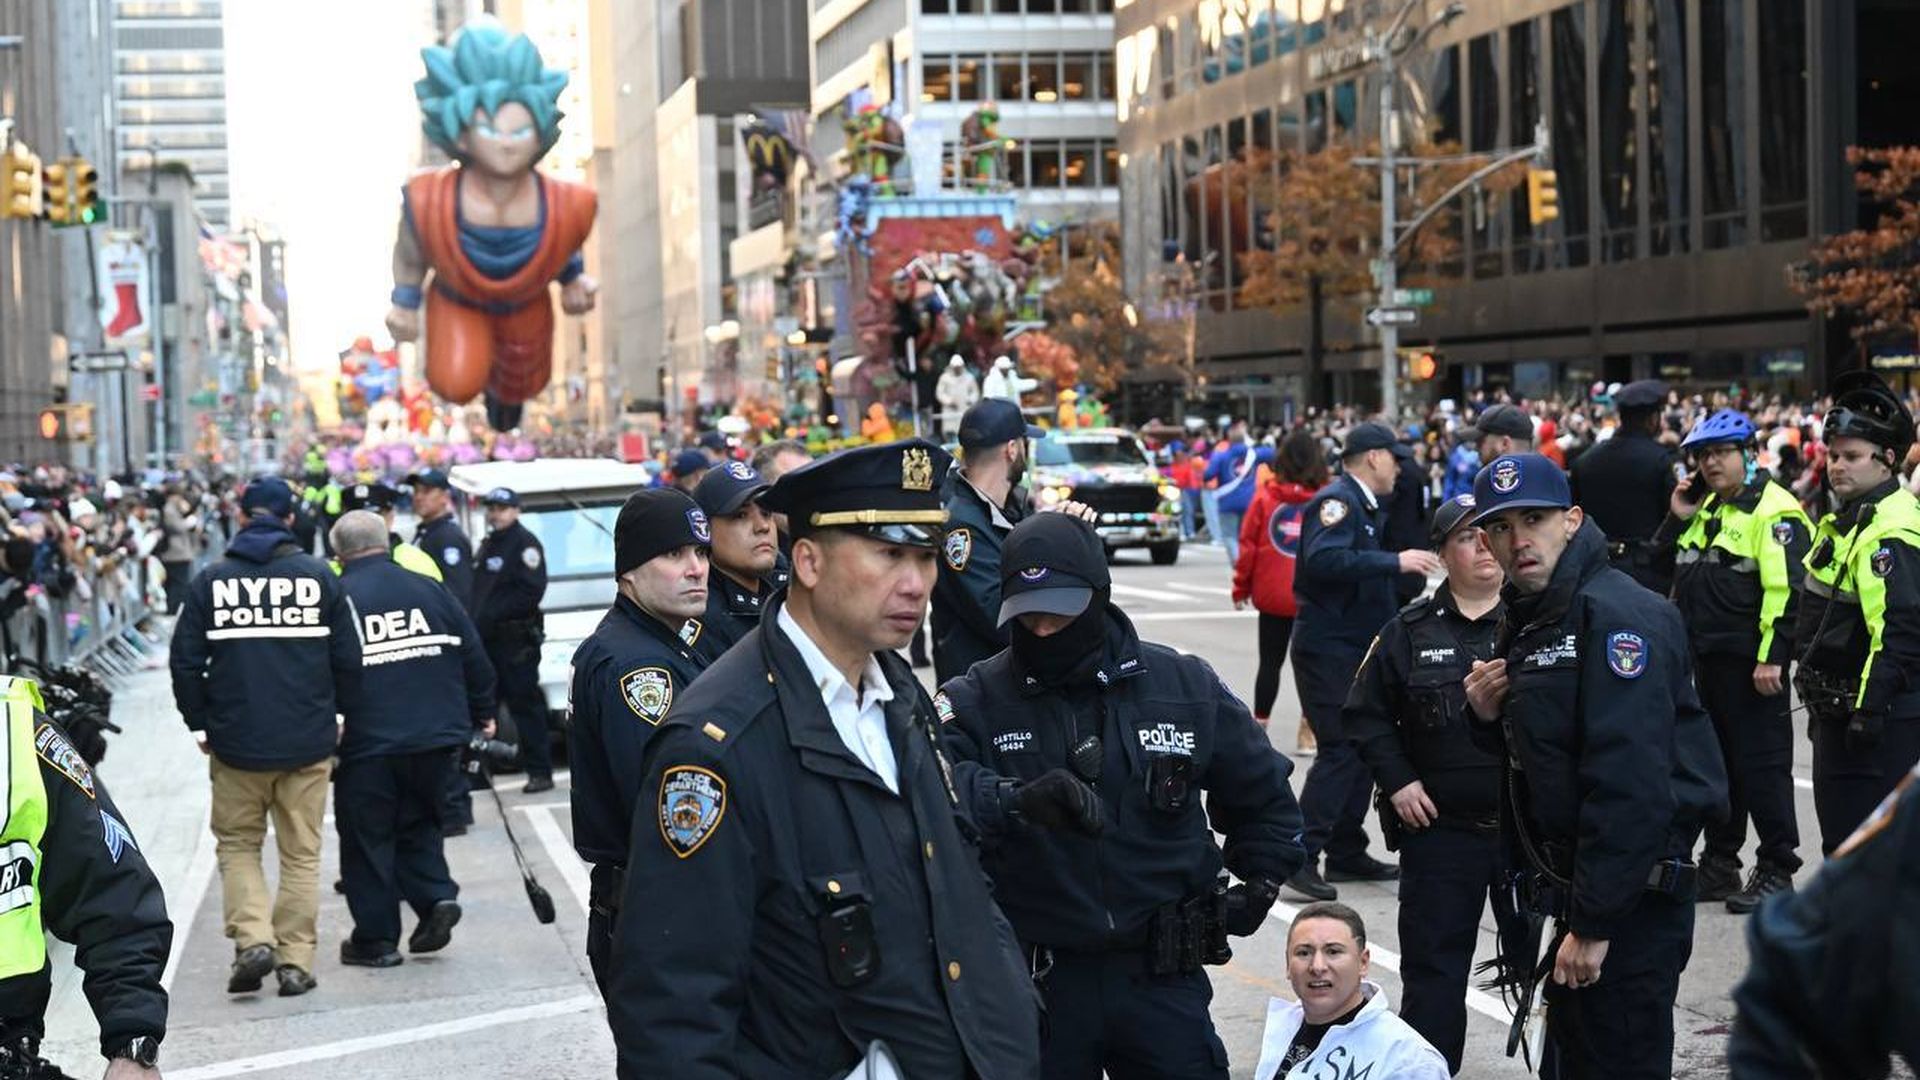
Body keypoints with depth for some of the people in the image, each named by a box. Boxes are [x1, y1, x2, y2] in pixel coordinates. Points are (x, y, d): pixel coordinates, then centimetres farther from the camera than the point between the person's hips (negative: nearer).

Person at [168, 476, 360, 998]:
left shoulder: (211, 581, -2)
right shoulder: (319, 576, -2)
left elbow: (185, 662, -2)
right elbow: (348, 659, 1)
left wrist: (199, 723, 10)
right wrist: (330, 712, 16)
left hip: (236, 740, 0)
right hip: (308, 740, 0)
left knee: (237, 844, 14)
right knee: (301, 853, 9)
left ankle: (253, 939, -4)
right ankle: (295, 960, 6)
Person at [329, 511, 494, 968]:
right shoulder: (428, 590, 5)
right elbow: (474, 658, 8)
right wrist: (482, 714, 20)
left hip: (367, 744, -4)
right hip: (437, 738, 4)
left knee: (367, 840, 7)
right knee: (419, 825, 21)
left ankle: (376, 938, 9)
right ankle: (437, 896, 2)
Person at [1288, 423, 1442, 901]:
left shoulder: (1362, 505, 19)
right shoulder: (1336, 501, -13)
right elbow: (1324, 559, -31)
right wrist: (1395, 561, -29)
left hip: (1358, 646, 10)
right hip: (1328, 647, -10)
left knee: (1364, 748, 12)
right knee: (1340, 750, -14)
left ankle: (1346, 852, 19)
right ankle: (1301, 857, -14)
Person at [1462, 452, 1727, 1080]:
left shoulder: (1618, 616, -18)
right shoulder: (1529, 621, 13)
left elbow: (1628, 780, -26)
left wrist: (1594, 922, -26)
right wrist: (1491, 716, -1)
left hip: (1632, 896, -10)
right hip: (1570, 884, 10)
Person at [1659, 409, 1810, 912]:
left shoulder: (1774, 511, -14)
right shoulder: (1705, 508, 15)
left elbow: (1786, 589, -20)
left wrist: (1772, 656, -24)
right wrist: (1678, 519, 6)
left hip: (1752, 661, -9)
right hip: (1708, 658, 9)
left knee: (1762, 765, -4)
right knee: (1716, 762, 15)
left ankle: (1776, 870, 4)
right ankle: (1719, 865, 24)